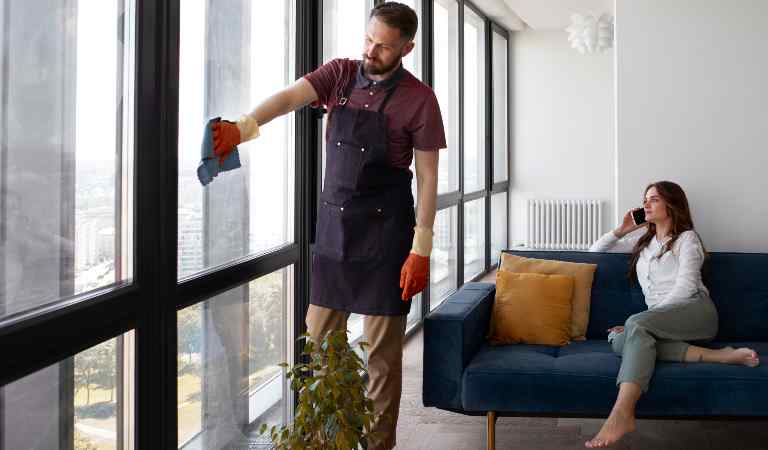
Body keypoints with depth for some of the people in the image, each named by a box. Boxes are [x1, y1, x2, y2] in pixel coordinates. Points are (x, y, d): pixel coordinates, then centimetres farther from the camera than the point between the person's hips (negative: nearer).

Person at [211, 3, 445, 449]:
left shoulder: (418, 99, -8)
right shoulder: (340, 74, 4)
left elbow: (428, 177, -8)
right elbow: (289, 97, -13)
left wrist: (421, 249, -12)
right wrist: (242, 128, -33)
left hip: (383, 229, -5)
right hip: (333, 225, 5)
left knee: (383, 349, 2)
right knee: (320, 340, 10)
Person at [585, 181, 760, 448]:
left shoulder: (687, 238, 9)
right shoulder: (642, 239, 28)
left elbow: (686, 287, -6)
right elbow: (596, 251, 34)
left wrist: (642, 322, -12)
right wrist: (622, 230, 20)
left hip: (695, 311, -5)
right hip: (660, 320, 5)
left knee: (636, 323, -35)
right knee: (618, 340, -29)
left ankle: (622, 414, -54)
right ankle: (716, 356, -35)